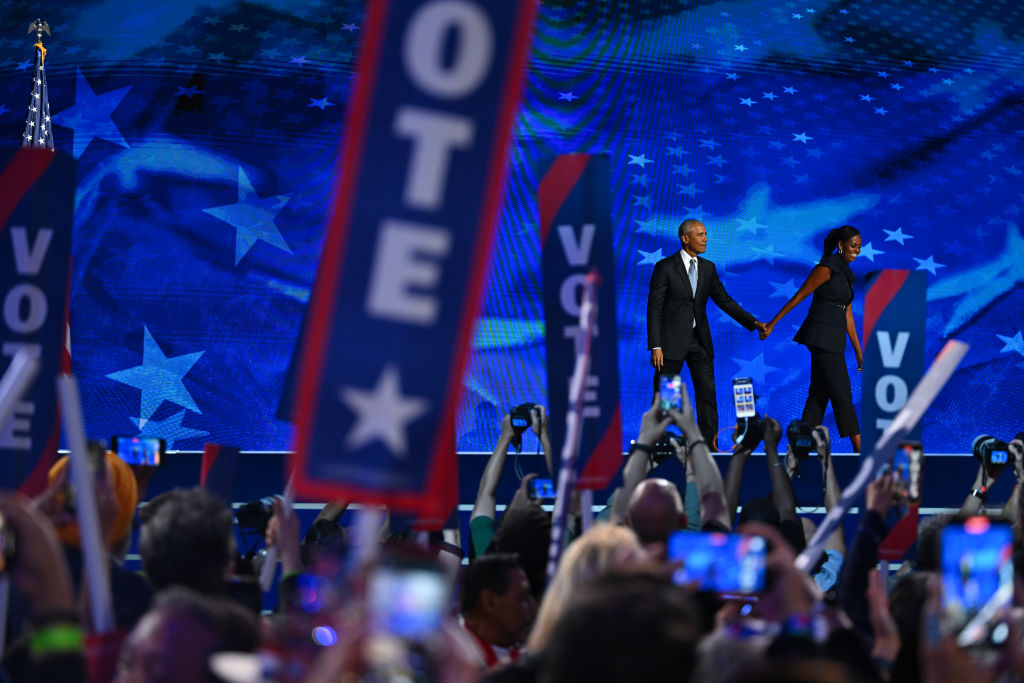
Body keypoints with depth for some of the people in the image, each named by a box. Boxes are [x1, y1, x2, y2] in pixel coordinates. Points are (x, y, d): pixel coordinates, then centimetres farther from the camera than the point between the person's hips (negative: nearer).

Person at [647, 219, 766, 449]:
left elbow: (724, 300, 10)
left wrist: (753, 323, -2)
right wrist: (655, 346, -14)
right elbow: (654, 309, -8)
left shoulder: (708, 268, 9)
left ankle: (710, 446, 3)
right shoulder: (665, 267, -7)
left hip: (699, 340, 5)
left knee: (707, 394, 0)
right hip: (672, 341, -4)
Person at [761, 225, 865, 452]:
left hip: (834, 339, 9)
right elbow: (798, 297, -9)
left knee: (820, 392, 7)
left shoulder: (846, 274, 17)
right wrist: (772, 324, -8)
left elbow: (847, 316, 19)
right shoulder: (827, 268, -10)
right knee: (841, 392, -6)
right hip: (823, 335, -9)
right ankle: (858, 448, -4)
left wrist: (858, 351, 18)